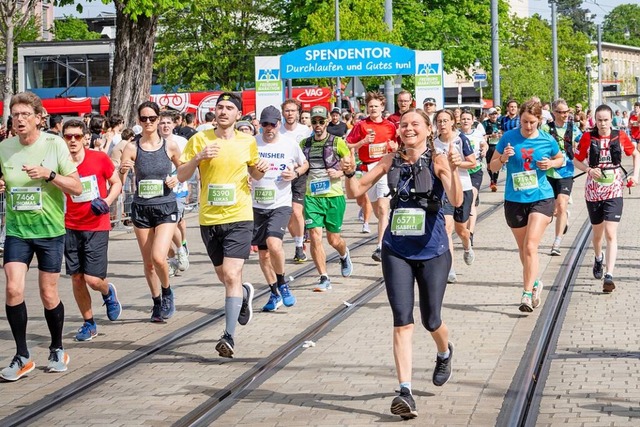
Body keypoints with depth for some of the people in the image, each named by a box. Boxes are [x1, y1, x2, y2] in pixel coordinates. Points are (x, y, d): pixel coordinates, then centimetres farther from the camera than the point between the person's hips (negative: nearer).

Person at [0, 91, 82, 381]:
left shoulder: (54, 145, -8)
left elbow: (77, 188, -8)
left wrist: (50, 174, -23)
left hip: (50, 230, -2)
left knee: (49, 295, 5)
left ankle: (57, 349, 28)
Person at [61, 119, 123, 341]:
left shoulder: (99, 158, -7)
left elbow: (117, 183, 5)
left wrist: (106, 201, -12)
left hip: (97, 227, -2)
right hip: (71, 229, 2)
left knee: (93, 279, -10)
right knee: (76, 278, 3)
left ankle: (108, 292, 27)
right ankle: (89, 324, 21)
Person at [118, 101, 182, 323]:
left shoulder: (170, 146, -3)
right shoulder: (132, 148, -3)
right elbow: (119, 182, -5)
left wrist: (177, 179, -8)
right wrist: (122, 171, -26)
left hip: (166, 207, -2)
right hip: (141, 209, 2)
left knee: (158, 257, -18)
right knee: (148, 262, 9)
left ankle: (167, 292, 11)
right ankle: (157, 302, 29)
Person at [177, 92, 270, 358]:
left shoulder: (248, 141, 4)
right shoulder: (200, 139, 0)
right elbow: (181, 176, -1)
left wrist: (261, 169, -4)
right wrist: (198, 158, -17)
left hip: (239, 218, -2)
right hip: (209, 219, 2)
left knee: (231, 276, -15)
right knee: (224, 276, 15)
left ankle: (229, 336, -15)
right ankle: (244, 293, 50)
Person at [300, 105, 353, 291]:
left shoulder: (337, 142, -2)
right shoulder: (304, 144, 7)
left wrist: (339, 173, -13)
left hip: (334, 196, -2)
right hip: (312, 197, 2)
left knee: (333, 239, 7)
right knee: (315, 237, -11)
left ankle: (344, 255, 43)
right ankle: (324, 278, -5)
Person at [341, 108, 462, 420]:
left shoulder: (438, 160, -8)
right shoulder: (391, 161, 3)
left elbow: (456, 200, -20)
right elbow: (355, 191, 3)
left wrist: (453, 169, -36)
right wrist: (349, 174, -17)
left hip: (432, 252, -2)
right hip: (396, 251, 2)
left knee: (430, 321, 8)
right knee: (402, 321, -7)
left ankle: (445, 352, 44)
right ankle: (405, 391, -9)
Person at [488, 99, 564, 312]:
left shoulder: (548, 141, -3)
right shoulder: (508, 138, -4)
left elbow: (561, 159, 16)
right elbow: (493, 166, 2)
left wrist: (551, 163, -6)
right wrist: (503, 158, -19)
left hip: (541, 198, -2)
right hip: (514, 200, 2)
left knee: (530, 247, -15)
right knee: (523, 248, 14)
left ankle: (527, 294, -13)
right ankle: (535, 282, 38)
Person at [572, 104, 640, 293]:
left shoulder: (620, 137, -2)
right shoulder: (588, 138, -4)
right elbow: (576, 161, 4)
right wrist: (589, 170, -14)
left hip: (614, 191, -1)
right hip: (593, 191, 1)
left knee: (611, 234, -12)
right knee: (597, 233, 17)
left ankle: (609, 275, -15)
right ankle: (599, 258, 48)